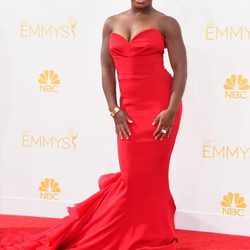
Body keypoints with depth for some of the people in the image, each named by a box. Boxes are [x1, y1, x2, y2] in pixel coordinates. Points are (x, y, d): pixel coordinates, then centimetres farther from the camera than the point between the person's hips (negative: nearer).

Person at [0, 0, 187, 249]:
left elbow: (180, 69, -6)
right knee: (133, 175, 6)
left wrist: (171, 110, -15)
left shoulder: (166, 23, -2)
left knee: (151, 172, 3)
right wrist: (115, 110, -2)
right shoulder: (112, 23, 9)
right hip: (130, 108, 3)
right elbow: (107, 69, 8)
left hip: (160, 106, -3)